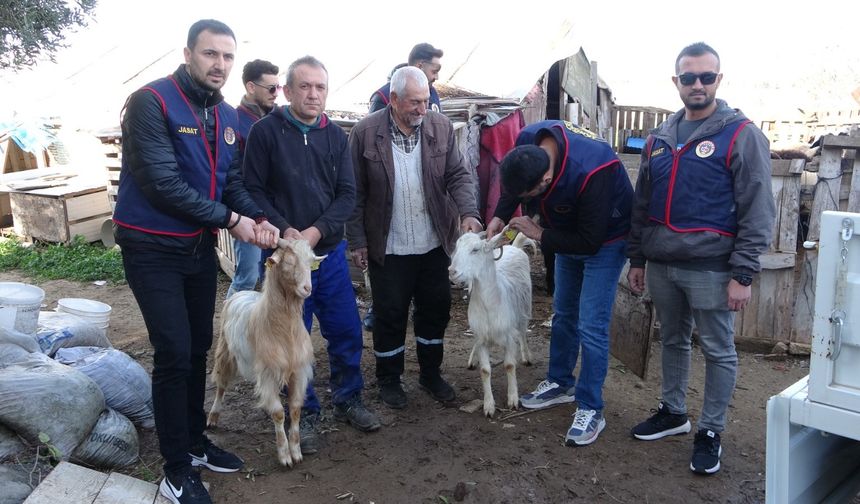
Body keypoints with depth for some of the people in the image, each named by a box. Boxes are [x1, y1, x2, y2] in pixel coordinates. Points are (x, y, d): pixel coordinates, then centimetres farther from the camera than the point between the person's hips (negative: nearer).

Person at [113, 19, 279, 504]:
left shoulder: (229, 117, 6)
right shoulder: (151, 102, -17)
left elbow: (233, 181, 7)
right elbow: (163, 183, -24)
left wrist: (258, 218, -13)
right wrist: (230, 219, -19)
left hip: (201, 247, 7)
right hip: (153, 250, -7)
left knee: (198, 348, 15)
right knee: (175, 354, -5)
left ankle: (195, 442, 33)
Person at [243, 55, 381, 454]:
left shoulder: (335, 136, 5)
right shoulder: (265, 131, -5)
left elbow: (347, 194, 0)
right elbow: (254, 190, -7)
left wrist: (316, 231, -14)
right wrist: (283, 229, -19)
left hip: (330, 252, 3)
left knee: (347, 332, 10)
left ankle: (347, 400, 31)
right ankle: (306, 413, 24)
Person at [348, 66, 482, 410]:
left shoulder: (440, 127, -3)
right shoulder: (364, 133, -11)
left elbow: (457, 175, 1)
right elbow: (355, 194, -6)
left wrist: (468, 212, -17)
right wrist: (357, 242, -5)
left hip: (434, 244, 3)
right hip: (387, 249, -3)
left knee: (435, 311, 15)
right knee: (390, 315, 10)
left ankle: (431, 373, 36)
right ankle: (389, 379, 31)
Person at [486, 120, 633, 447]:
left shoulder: (591, 172, -42)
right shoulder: (529, 142, -23)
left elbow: (590, 240, -32)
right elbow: (513, 182, 1)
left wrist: (540, 235, -24)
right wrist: (500, 216, -12)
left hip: (604, 239, -7)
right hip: (568, 233, 7)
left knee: (591, 326, -9)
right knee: (563, 313, 16)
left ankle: (590, 410, 4)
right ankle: (560, 383, 33)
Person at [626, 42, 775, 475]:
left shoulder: (741, 135, -7)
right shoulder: (660, 137, 10)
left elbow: (757, 212, -10)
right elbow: (642, 204, 15)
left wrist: (743, 274, -14)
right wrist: (637, 258, 12)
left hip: (710, 269, -5)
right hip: (662, 265, 6)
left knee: (718, 352, 6)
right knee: (673, 341, 18)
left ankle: (710, 432, 20)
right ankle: (673, 412, 35)